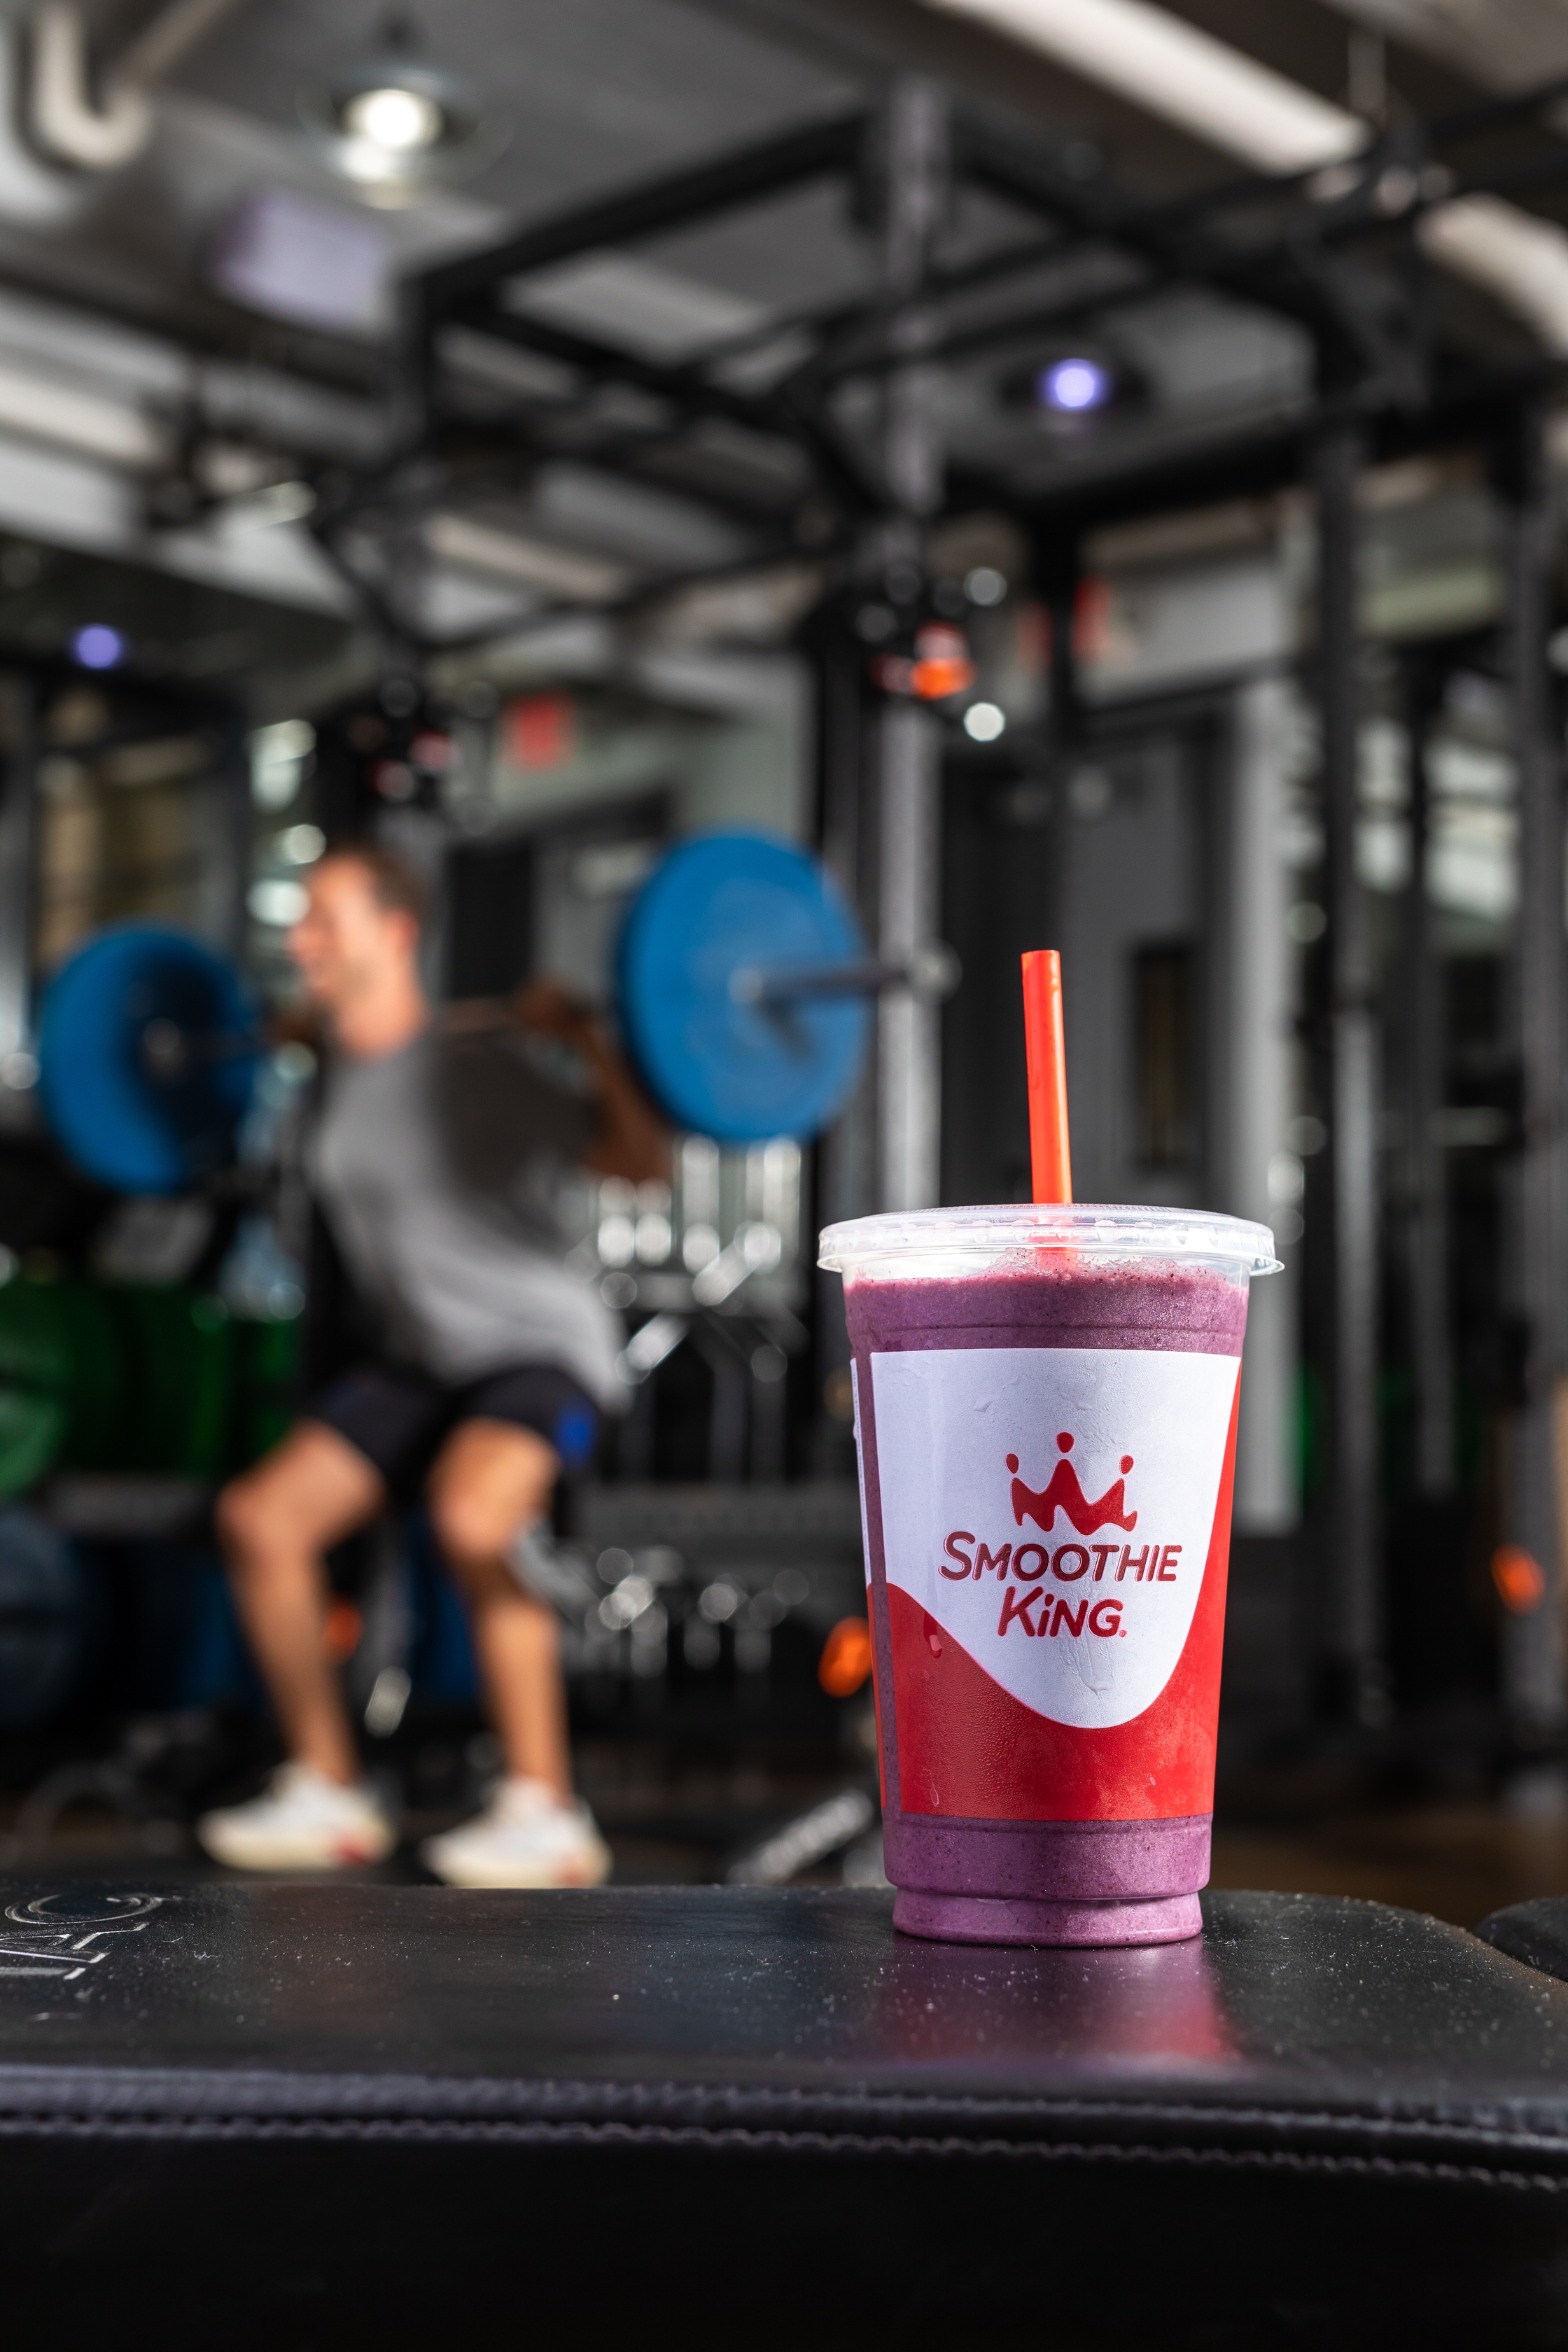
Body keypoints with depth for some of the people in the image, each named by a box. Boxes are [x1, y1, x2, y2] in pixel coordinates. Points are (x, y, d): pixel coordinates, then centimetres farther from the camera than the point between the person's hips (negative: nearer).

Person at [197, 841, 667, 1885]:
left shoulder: (475, 1062, -19)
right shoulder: (343, 1068, 3)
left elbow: (645, 1162, -22)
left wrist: (588, 1040, -30)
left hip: (541, 1346, -8)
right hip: (420, 1358, 8)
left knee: (470, 1520, -36)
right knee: (259, 1517, -3)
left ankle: (547, 1817, -22)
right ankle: (331, 1796, 9)